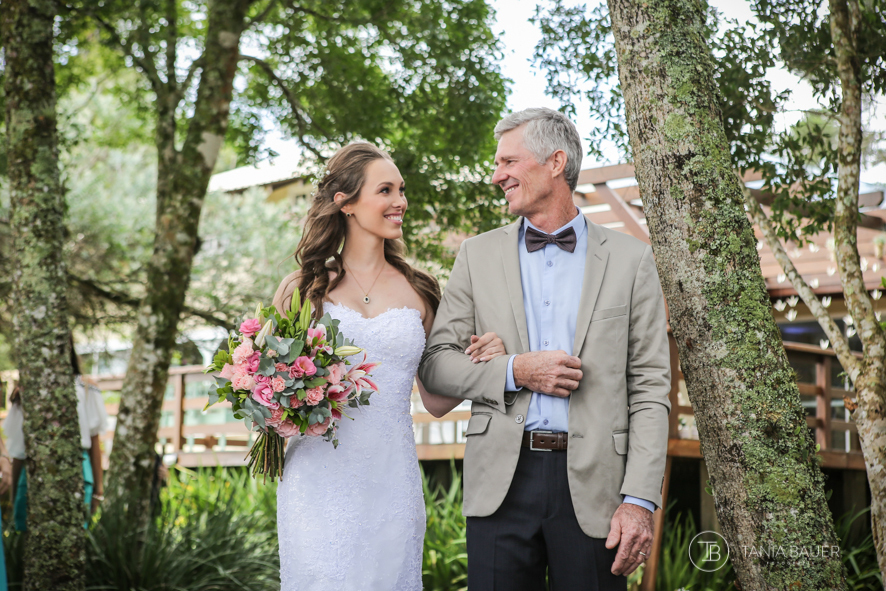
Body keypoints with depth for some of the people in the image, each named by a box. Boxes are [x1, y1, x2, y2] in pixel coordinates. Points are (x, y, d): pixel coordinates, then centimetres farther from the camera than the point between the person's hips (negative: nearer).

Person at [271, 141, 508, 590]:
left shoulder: (420, 293, 10)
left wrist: (480, 361, -2)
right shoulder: (302, 289, 6)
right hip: (319, 482, -1)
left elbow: (435, 399, 15)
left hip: (390, 485, 2)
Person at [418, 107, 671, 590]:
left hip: (593, 485, -1)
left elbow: (649, 388, 1)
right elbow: (434, 363, 8)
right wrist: (514, 372, -9)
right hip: (502, 481, 1)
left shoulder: (629, 259, 5)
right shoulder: (479, 254, 10)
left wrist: (640, 500, -8)